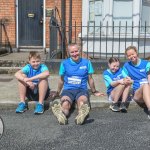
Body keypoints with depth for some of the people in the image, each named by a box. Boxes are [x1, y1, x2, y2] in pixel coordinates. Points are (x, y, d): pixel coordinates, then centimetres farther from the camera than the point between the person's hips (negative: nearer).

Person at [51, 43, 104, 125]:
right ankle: (62, 114, -67)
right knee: (65, 104, -35)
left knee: (82, 103, -38)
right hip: (68, 90, 1)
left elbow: (90, 79, 19)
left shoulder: (86, 62, 8)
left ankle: (81, 115, -69)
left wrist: (94, 92, 26)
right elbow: (61, 80, 22)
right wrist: (58, 92, 30)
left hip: (82, 89, 0)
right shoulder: (64, 63, 9)